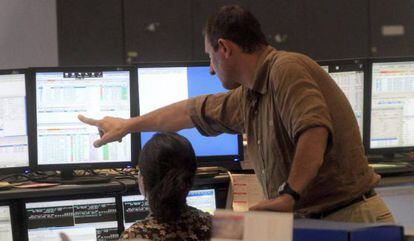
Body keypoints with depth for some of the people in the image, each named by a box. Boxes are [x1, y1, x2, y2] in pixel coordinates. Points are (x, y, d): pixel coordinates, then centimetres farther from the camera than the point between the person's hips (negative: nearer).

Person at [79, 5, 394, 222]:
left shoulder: (287, 69, -14)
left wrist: (289, 195, -34)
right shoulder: (247, 99, 16)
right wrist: (128, 125, 42)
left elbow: (314, 130, -28)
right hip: (313, 221, 9)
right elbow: (193, 112, 31)